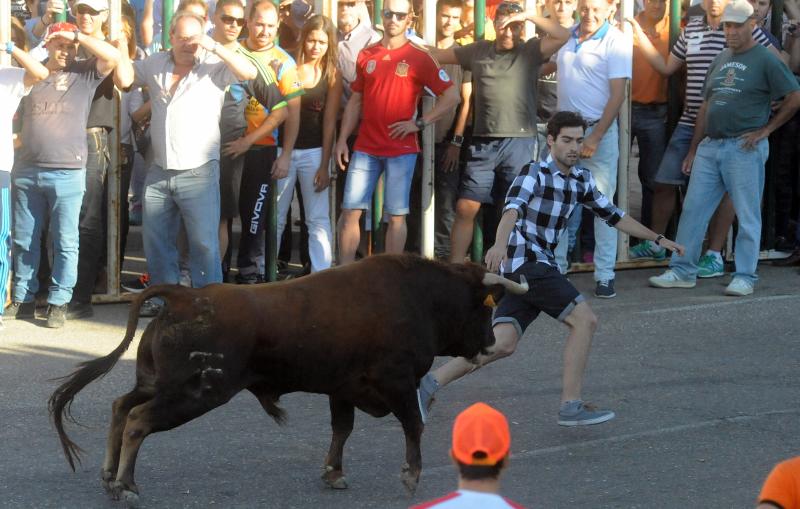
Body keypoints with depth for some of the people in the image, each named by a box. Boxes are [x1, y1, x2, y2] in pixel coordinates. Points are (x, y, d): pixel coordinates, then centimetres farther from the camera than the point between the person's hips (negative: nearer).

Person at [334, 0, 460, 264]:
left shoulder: (419, 57, -2)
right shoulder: (366, 55, 9)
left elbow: (452, 95, -3)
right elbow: (356, 100, 15)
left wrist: (420, 123, -9)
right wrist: (342, 140, 7)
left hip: (401, 149, -3)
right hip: (365, 147, 3)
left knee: (396, 215, 0)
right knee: (350, 210, 0)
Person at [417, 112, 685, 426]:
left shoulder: (582, 180, 16)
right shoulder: (535, 173, -8)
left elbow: (612, 215, 27)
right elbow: (513, 208, -26)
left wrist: (658, 240, 28)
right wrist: (500, 243, -46)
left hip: (541, 266, 8)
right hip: (525, 261, -8)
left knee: (502, 344, -5)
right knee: (584, 319, -11)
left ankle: (429, 385, -6)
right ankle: (571, 406, -8)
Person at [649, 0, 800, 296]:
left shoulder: (765, 60, -5)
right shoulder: (721, 60, 15)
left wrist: (765, 130, -9)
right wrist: (693, 150, 15)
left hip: (744, 148, -7)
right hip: (710, 146, 7)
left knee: (748, 216, -1)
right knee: (693, 208, 5)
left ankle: (745, 277, 5)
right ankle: (682, 271, 11)